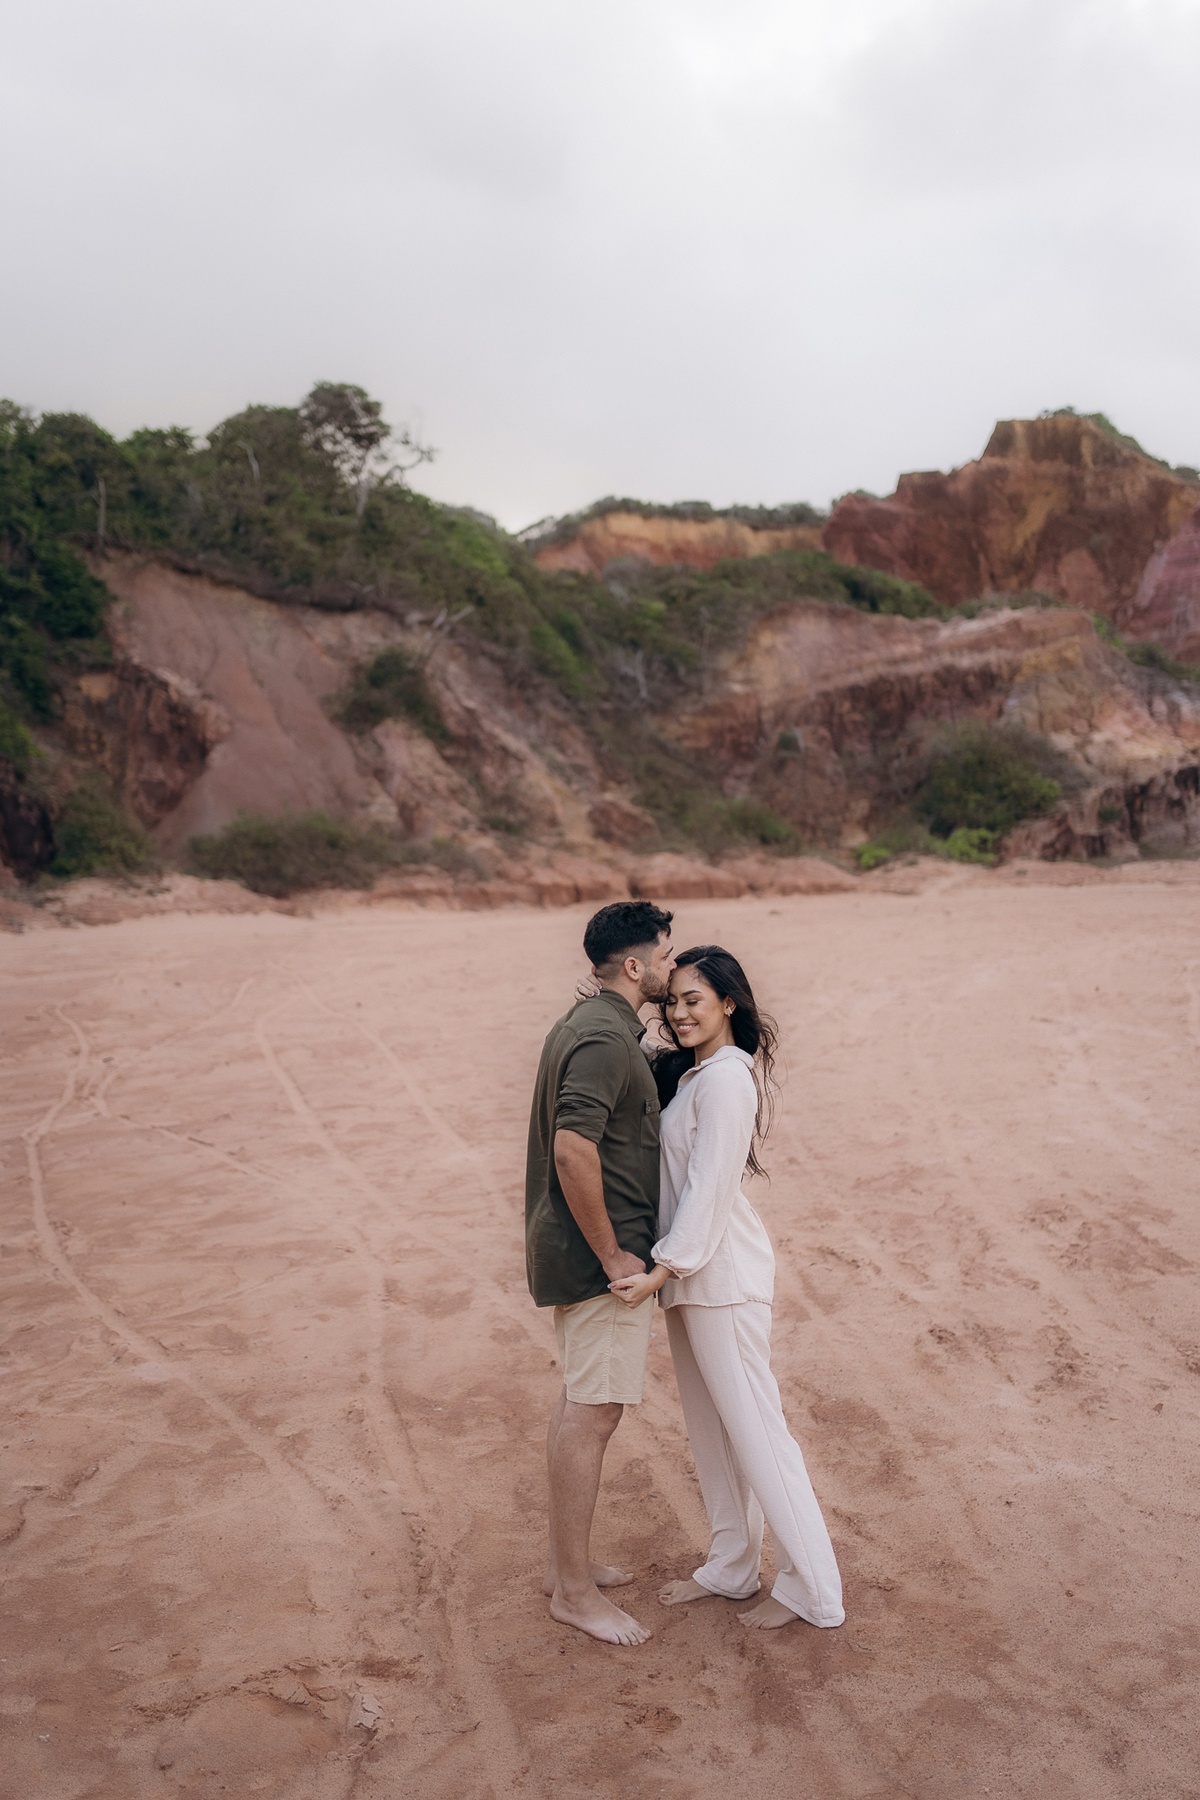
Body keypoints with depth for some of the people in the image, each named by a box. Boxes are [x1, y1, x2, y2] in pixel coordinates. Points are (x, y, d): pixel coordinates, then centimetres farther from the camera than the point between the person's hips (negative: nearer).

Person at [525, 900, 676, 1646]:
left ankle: (569, 1561, 31)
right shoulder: (605, 1039, -20)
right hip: (602, 1256, -10)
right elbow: (574, 1149, -31)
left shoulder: (586, 1025, 13)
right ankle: (575, 1589, 12)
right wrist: (613, 1255, -22)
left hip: (577, 1248, 10)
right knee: (593, 1412, -1)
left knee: (584, 1405, 18)